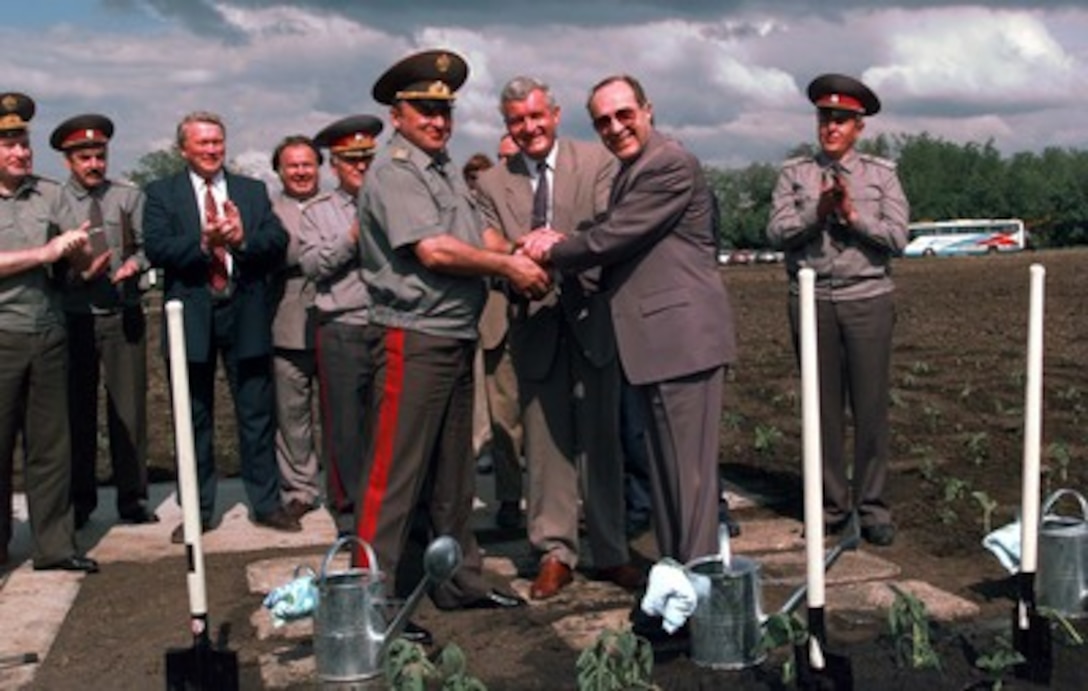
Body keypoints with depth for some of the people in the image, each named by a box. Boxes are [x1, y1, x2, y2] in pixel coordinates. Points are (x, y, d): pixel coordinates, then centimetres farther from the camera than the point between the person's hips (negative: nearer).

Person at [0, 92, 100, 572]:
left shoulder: (50, 195, 8)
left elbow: (75, 261, 6)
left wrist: (83, 259, -15)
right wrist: (46, 252, -14)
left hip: (49, 334, 3)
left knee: (51, 444, 7)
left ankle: (54, 545, 14)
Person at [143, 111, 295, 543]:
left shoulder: (253, 191, 11)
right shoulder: (162, 194, 5)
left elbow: (278, 243, 0)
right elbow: (156, 249, -9)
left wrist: (243, 239, -18)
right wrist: (203, 242, -23)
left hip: (245, 315, 1)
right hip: (191, 317, -1)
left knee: (258, 414, 6)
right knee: (194, 419, 7)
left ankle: (266, 503, 16)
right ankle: (198, 511, 17)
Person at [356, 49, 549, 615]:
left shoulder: (447, 171, 17)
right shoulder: (393, 172, -11)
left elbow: (473, 246, 17)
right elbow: (434, 251, -20)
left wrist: (521, 257, -2)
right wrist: (508, 266, -10)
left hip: (457, 338, 9)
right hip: (412, 340, -9)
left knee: (453, 476, 17)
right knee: (395, 475, -5)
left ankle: (460, 584, 28)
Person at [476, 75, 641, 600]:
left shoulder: (596, 162, 1)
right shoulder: (493, 183, 7)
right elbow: (490, 252, 1)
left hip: (591, 316, -1)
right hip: (535, 324, 1)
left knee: (602, 439, 7)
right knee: (546, 443, 5)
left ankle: (611, 553, 18)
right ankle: (555, 553, 16)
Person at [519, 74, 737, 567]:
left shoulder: (671, 165, -12)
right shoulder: (631, 171, 20)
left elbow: (615, 238, -15)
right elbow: (617, 241, 16)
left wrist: (551, 252, -2)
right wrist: (562, 243, -3)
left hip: (684, 334, -10)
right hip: (656, 339, 10)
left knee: (688, 469, -6)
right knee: (665, 468, 16)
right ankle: (672, 569, 25)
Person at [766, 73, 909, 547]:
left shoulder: (881, 175, 8)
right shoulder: (794, 174, 9)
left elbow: (897, 237, -2)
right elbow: (777, 232, -2)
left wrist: (853, 215, -14)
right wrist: (817, 211, -16)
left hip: (868, 299, 0)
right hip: (812, 300, 1)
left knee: (870, 407, 0)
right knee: (823, 407, 5)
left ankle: (872, 508, 9)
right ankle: (832, 505, 16)